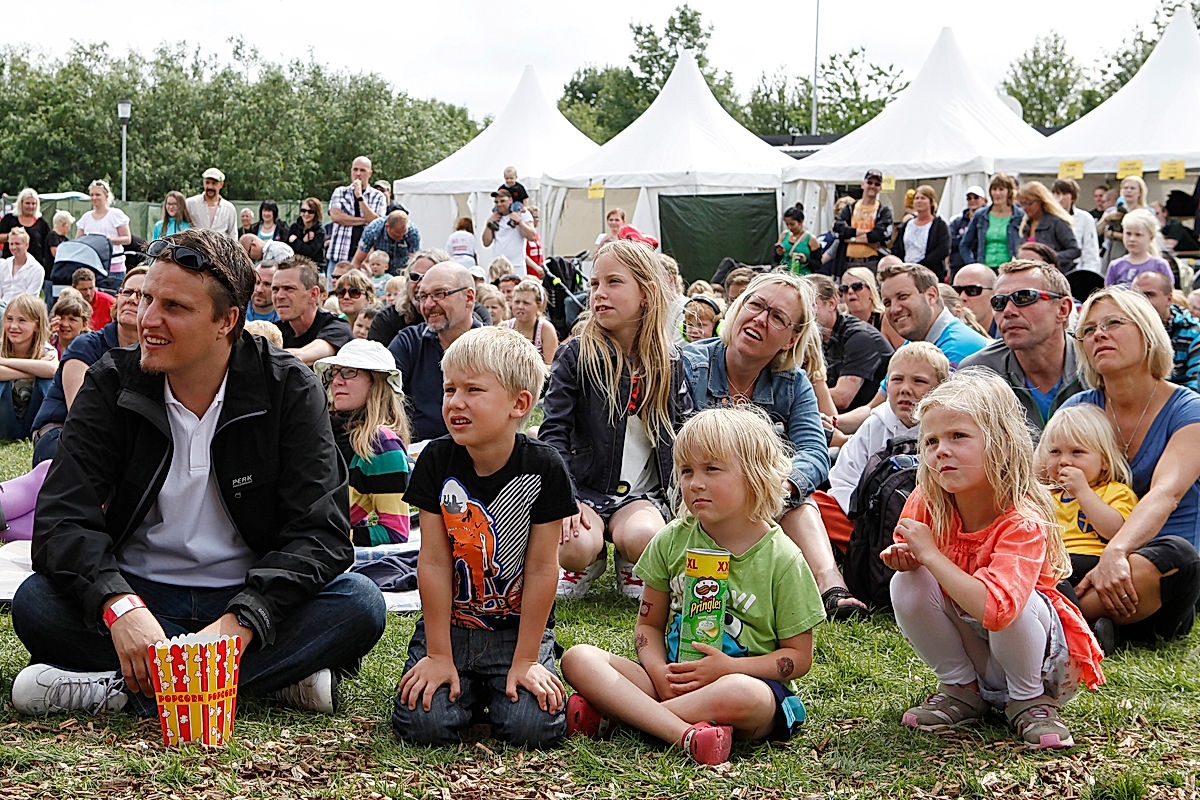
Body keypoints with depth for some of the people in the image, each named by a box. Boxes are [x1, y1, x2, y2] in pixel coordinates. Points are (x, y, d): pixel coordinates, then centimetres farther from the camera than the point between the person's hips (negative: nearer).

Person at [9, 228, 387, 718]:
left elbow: (321, 531, -14)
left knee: (360, 604, -28)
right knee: (35, 602, -28)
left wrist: (239, 622, -31)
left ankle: (127, 688, -31)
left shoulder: (290, 389, -7)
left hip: (250, 599, -1)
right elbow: (62, 519, -13)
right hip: (141, 599, 1)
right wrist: (119, 605, -35)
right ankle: (278, 672, -28)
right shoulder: (112, 384, -4)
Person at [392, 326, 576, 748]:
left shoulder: (543, 468, -13)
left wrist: (525, 661, -10)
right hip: (449, 626, 1)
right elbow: (434, 562, -9)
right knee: (423, 723, -18)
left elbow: (541, 568, -11)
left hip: (518, 630, -1)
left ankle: (506, 685, 14)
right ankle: (468, 689, 15)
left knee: (533, 727, -20)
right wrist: (439, 655, -9)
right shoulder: (436, 461, -9)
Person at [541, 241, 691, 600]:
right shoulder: (575, 355, -4)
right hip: (584, 487, -1)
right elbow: (554, 431, -6)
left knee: (644, 538, -33)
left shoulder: (670, 364, 5)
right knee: (573, 549, -32)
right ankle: (592, 561, 7)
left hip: (641, 495, 1)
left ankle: (629, 565, 5)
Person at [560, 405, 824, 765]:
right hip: (673, 676, 4)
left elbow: (799, 656, -2)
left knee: (743, 694, -42)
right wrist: (660, 675, -11)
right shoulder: (672, 540, 5)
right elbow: (649, 624, 10)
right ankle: (684, 733, -35)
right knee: (579, 658, -18)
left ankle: (610, 714, -26)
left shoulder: (782, 559, -5)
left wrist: (728, 667, -17)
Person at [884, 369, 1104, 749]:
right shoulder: (925, 504, -14)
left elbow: (995, 608, -46)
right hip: (967, 654, 5)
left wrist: (930, 553, -37)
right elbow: (914, 556, 8)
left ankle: (1030, 700, -8)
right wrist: (904, 556, -18)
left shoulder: (1024, 524, -31)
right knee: (908, 582, -19)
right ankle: (961, 689, 0)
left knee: (1016, 602, -36)